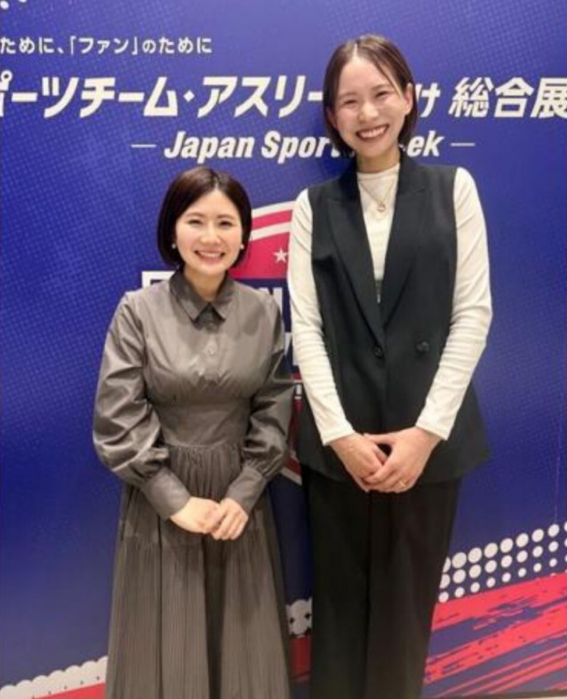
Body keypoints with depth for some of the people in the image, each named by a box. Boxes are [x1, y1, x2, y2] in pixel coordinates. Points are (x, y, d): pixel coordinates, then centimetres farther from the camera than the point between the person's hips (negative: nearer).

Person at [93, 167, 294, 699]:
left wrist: (243, 495, -9)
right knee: (167, 650, 10)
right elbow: (118, 422, -11)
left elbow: (274, 411, 0)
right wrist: (177, 500, -13)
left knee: (244, 646, 14)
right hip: (161, 502, -2)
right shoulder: (138, 311, -9)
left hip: (240, 499, 2)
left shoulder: (264, 312, 0)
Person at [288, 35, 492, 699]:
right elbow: (305, 327, -1)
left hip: (428, 438, 0)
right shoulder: (314, 207, 5)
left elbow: (473, 313, -2)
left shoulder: (453, 188, 4)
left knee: (407, 602, 11)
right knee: (340, 601, 11)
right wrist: (340, 434, -11)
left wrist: (426, 430, -10)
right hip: (338, 442, 1)